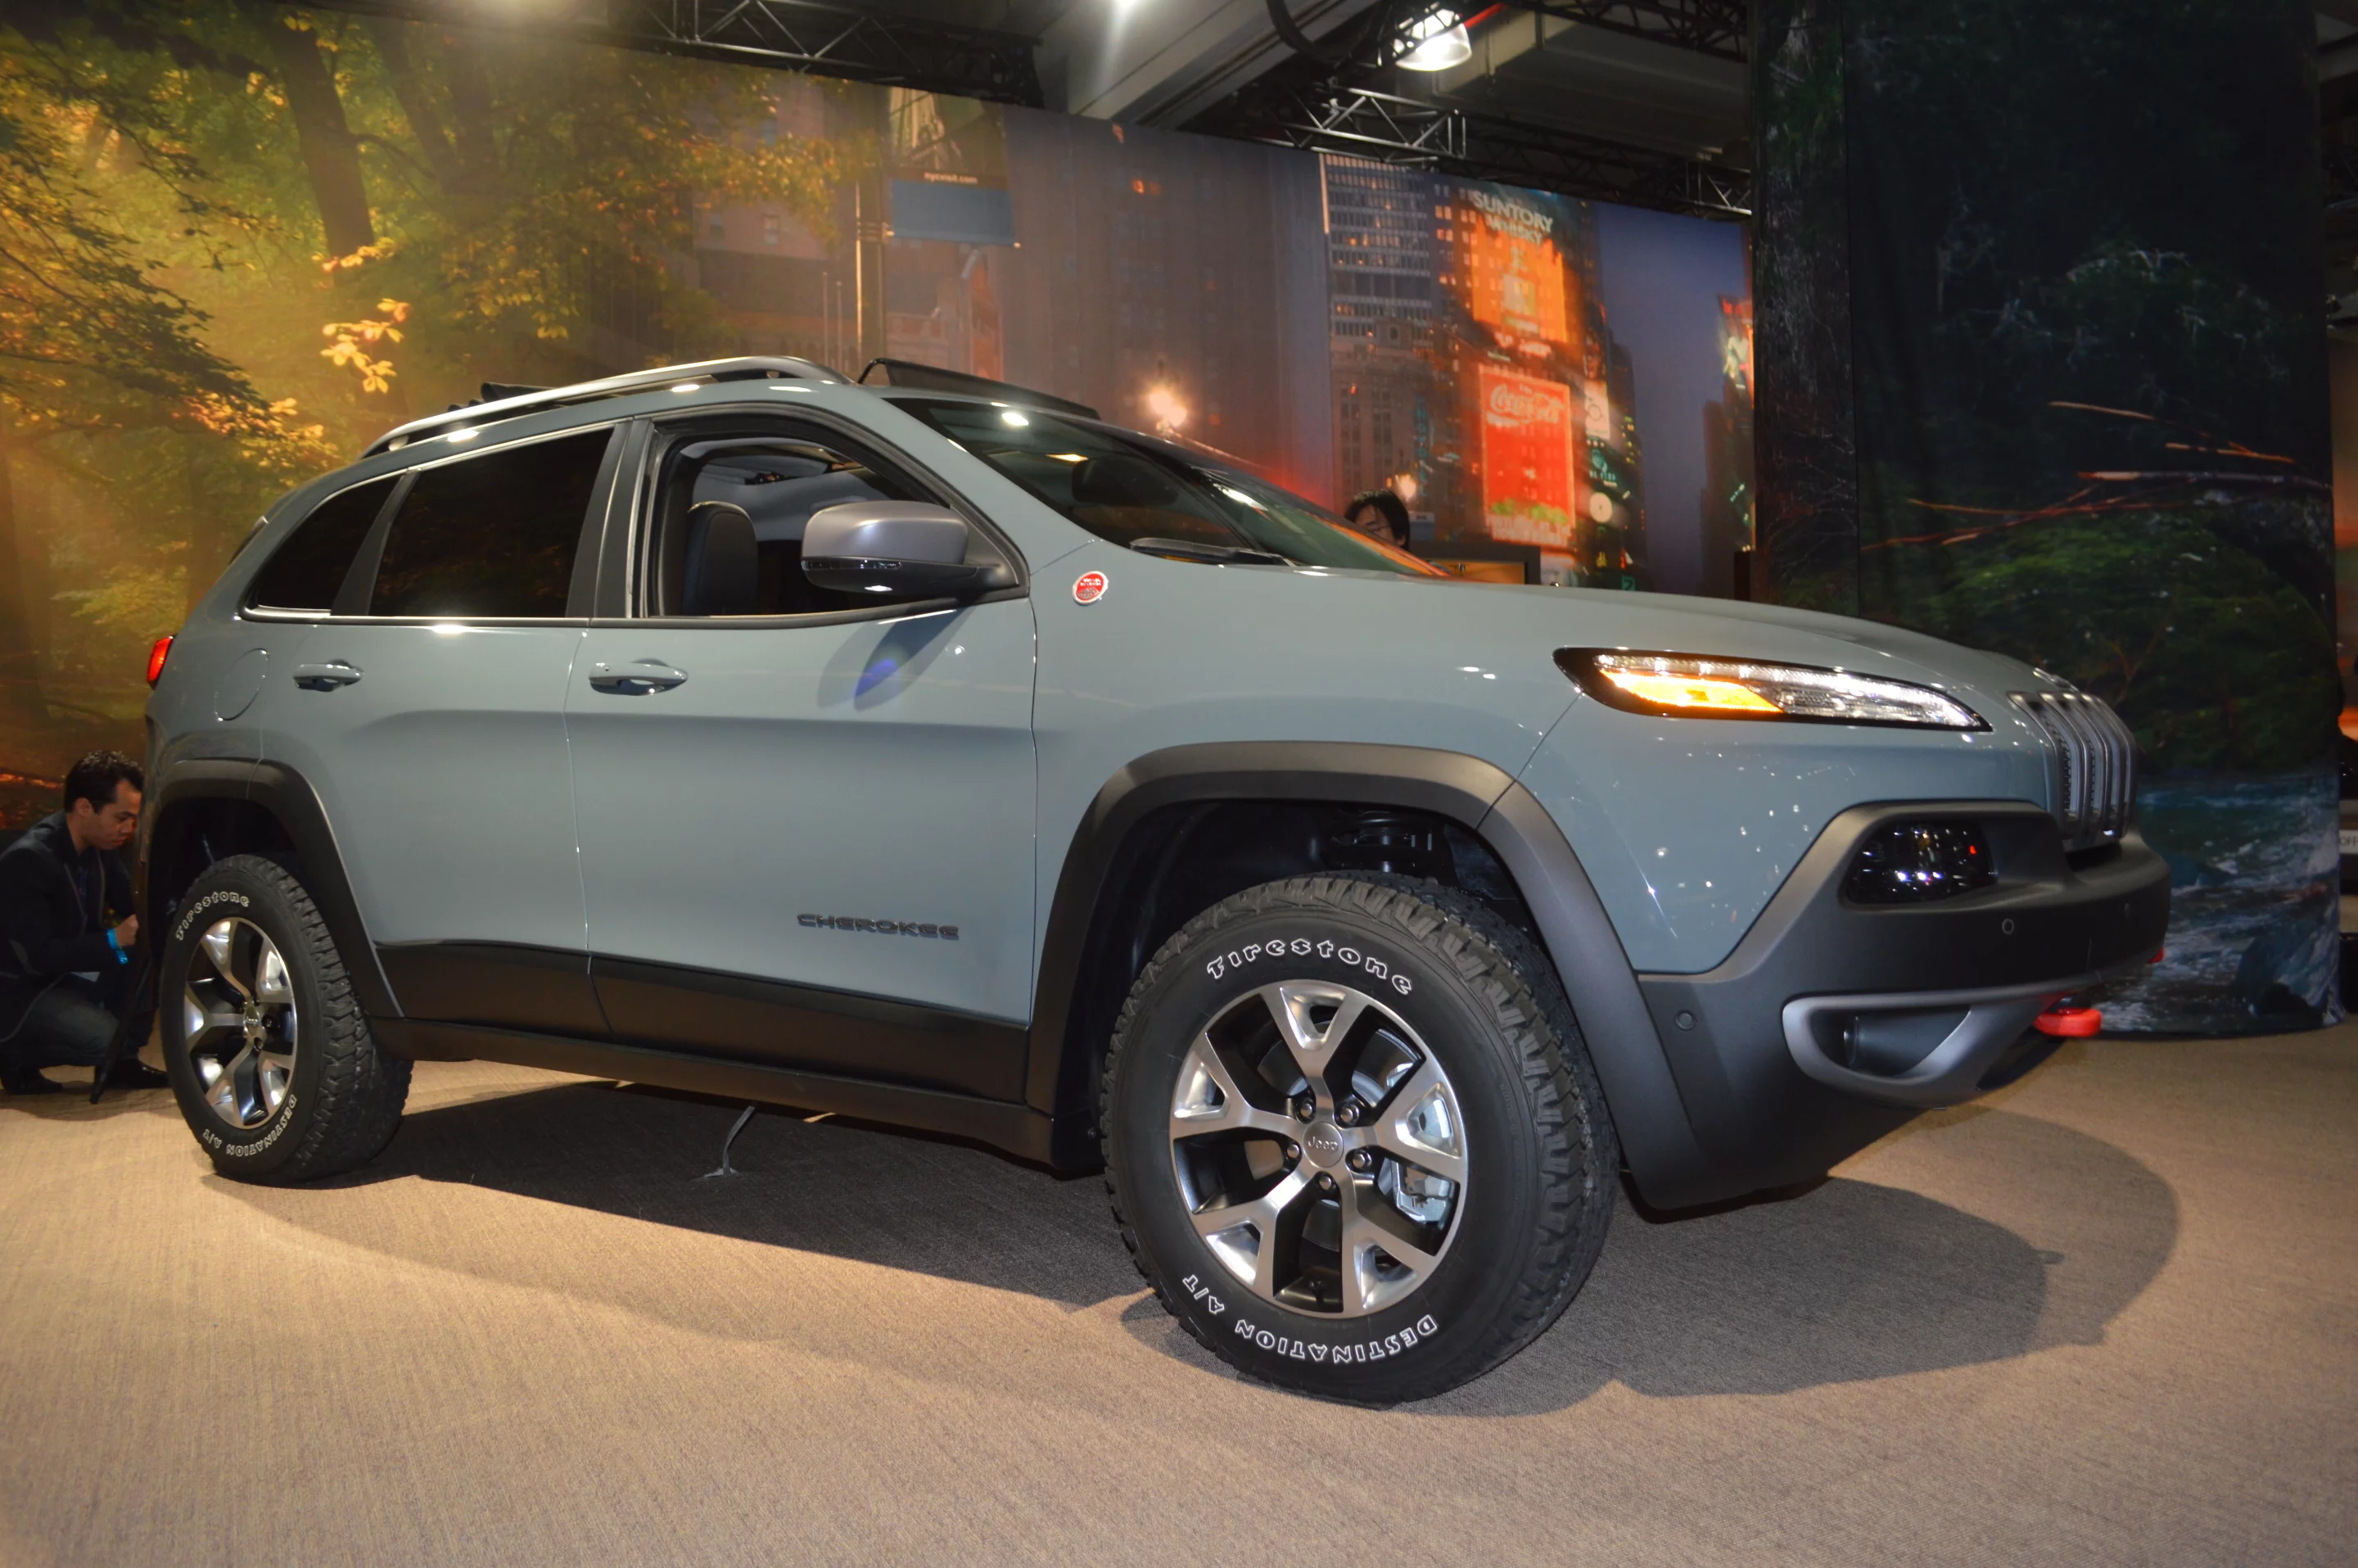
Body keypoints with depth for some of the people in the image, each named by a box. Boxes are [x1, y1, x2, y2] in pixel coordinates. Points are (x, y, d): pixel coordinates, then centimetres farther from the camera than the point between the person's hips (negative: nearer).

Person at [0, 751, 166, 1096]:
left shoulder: (98, 847, -1)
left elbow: (131, 905, 6)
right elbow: (37, 956, -28)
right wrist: (113, 941, -30)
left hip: (69, 972, 8)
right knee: (103, 1039, -27)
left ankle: (123, 1064, -1)